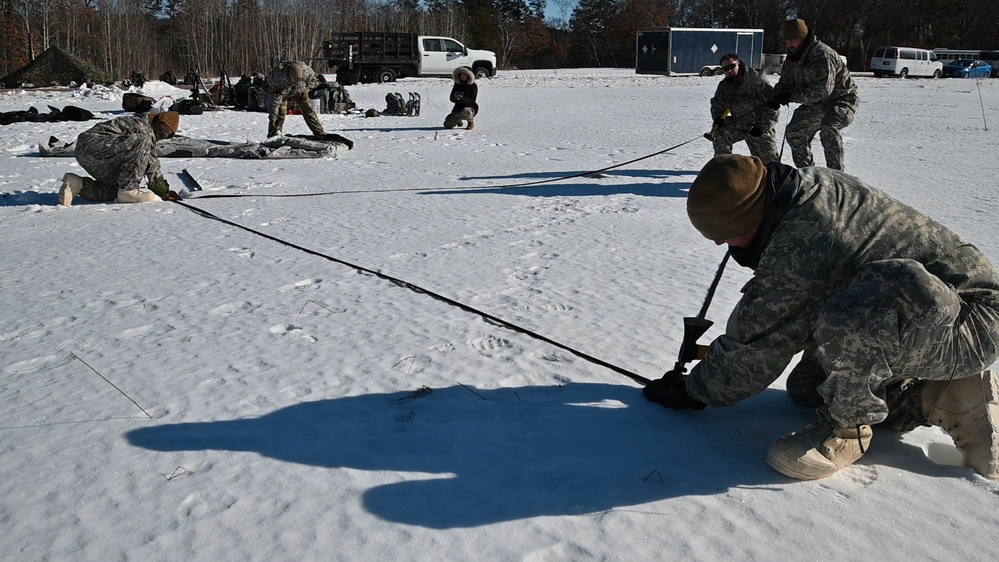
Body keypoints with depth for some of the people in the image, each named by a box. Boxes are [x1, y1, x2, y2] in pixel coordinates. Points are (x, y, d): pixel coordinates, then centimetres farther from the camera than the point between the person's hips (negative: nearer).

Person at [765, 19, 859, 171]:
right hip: (816, 104, 9)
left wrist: (791, 96, -32)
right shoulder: (792, 57, -1)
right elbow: (785, 82, 6)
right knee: (794, 132, 11)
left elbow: (823, 90, -35)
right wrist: (776, 97, -18)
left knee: (828, 129, -34)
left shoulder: (822, 54, -29)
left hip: (842, 99, -9)